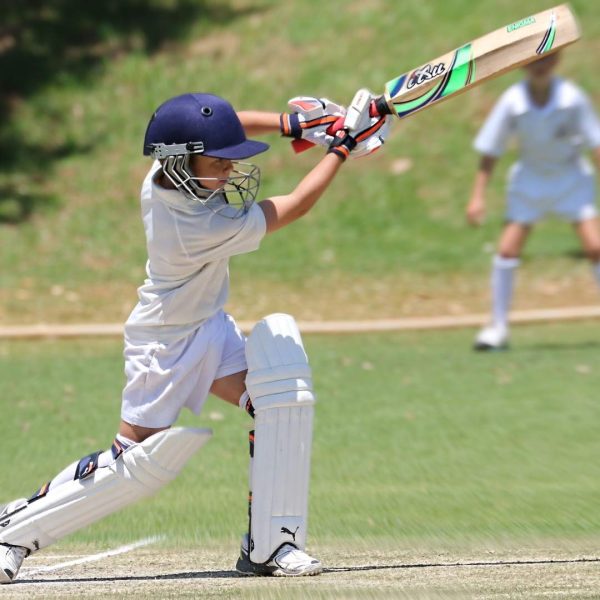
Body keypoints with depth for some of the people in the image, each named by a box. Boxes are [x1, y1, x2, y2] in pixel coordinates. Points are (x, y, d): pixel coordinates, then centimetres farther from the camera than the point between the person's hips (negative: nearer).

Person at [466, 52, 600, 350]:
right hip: (530, 178, 1)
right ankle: (498, 327, 4)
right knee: (507, 250, -9)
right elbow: (489, 151, -10)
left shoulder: (572, 98, -20)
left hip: (572, 177, -1)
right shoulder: (512, 102, -18)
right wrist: (478, 196, -14)